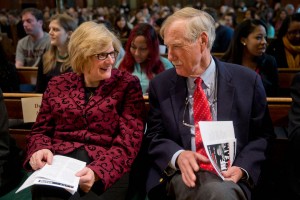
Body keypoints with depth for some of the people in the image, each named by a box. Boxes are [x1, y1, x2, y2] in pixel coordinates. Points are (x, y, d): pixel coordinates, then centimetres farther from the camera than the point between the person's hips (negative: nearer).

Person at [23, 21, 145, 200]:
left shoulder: (128, 84, 3)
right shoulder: (58, 84, 11)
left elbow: (128, 141, -6)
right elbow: (40, 130, 16)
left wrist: (97, 171, -23)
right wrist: (39, 150, -8)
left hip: (107, 167, -2)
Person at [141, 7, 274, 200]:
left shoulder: (248, 81, 3)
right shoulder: (161, 85, 6)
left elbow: (262, 135, 9)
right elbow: (154, 137, 8)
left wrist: (242, 168, -9)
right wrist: (177, 155, -13)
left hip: (228, 174, 2)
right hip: (182, 174, -1)